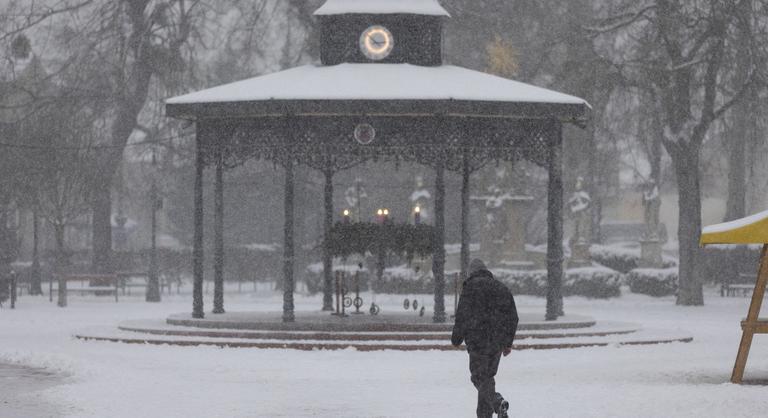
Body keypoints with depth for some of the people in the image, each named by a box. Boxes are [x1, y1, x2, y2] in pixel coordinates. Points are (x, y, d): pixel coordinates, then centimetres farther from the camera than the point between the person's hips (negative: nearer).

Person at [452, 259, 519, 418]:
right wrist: (508, 343, 21)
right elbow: (512, 317, 15)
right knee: (487, 377, 16)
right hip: (498, 343, 6)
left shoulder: (470, 287, -5)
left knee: (479, 377, -2)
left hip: (478, 341, -6)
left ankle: (498, 402, -23)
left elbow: (463, 315, -12)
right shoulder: (501, 287, 14)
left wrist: (456, 338, 0)